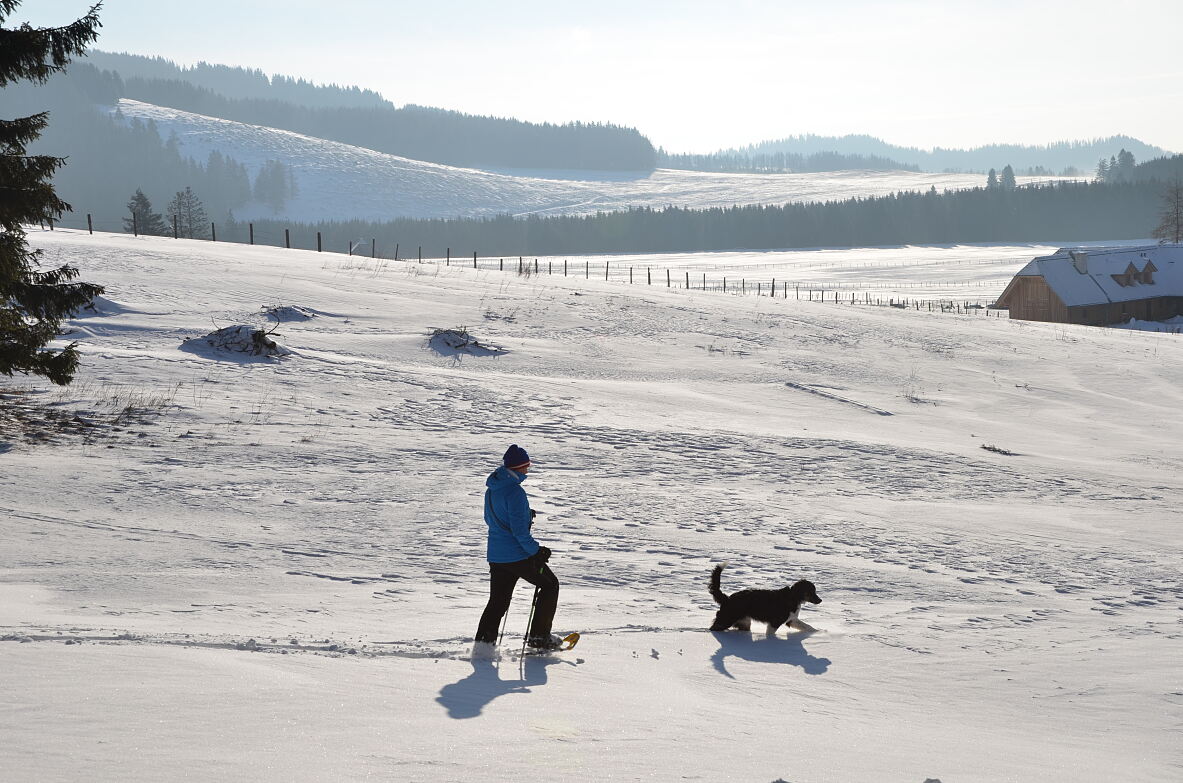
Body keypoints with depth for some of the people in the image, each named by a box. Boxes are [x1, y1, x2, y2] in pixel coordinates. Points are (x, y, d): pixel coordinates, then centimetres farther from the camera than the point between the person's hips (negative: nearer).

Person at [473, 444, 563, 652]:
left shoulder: (491, 490, 8)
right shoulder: (515, 492, -20)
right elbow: (519, 530, -22)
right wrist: (537, 551, -12)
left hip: (495, 555, 7)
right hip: (518, 555, -7)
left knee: (497, 601, 15)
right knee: (550, 584, 13)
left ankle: (483, 643, 7)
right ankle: (539, 637, 11)